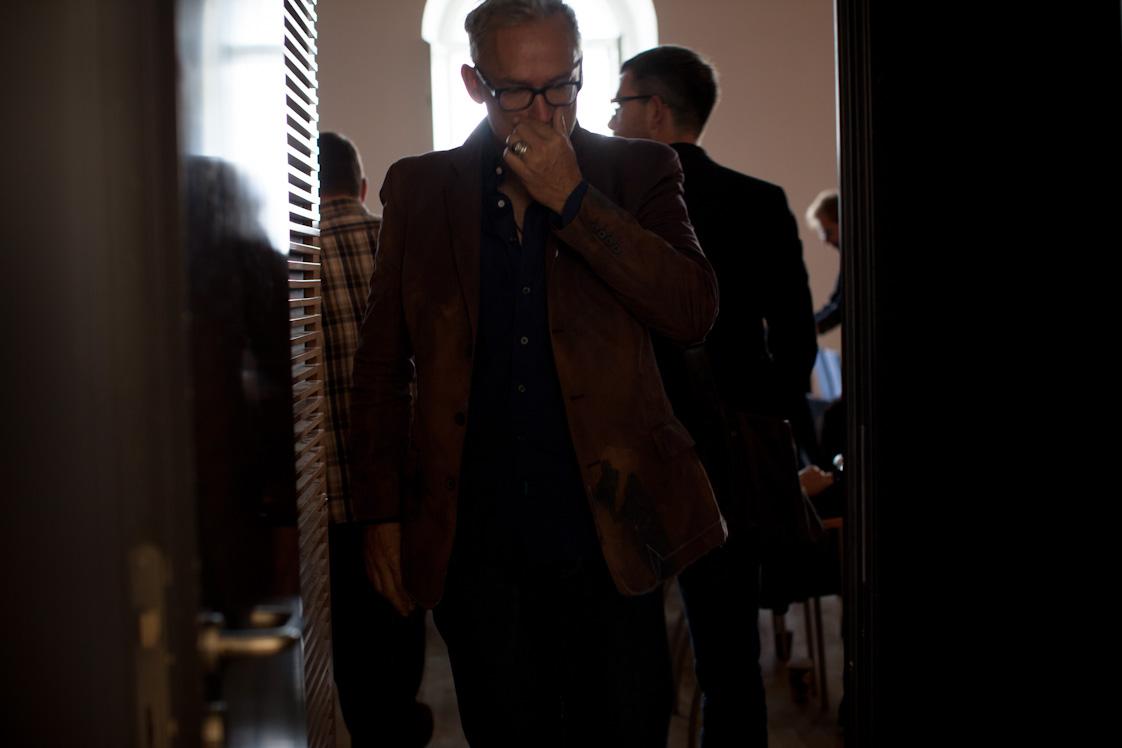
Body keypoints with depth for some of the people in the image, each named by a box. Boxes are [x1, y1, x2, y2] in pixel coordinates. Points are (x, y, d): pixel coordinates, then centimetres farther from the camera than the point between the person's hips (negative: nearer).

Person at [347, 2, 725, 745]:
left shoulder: (638, 173, 5)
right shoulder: (419, 188, 8)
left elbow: (695, 311, -10)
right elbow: (382, 363, 10)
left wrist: (570, 199, -13)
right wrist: (382, 515, 5)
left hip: (609, 538, -1)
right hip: (477, 543, 1)